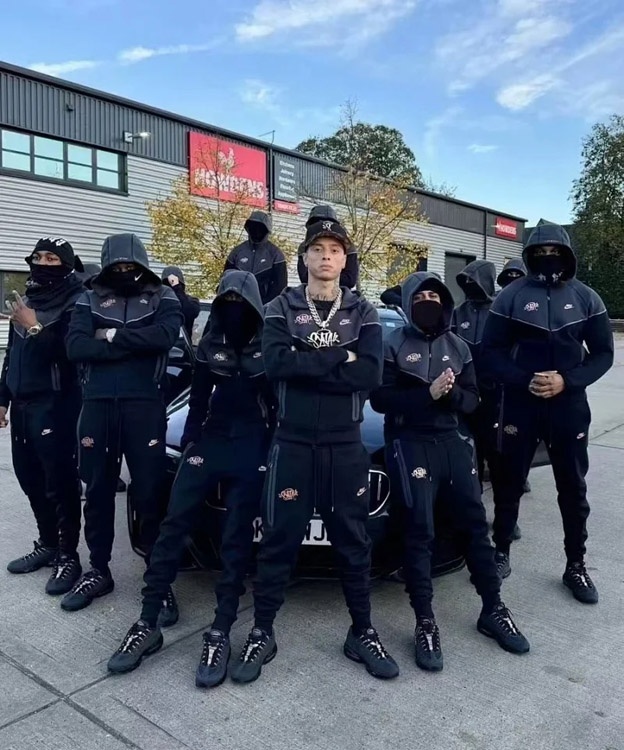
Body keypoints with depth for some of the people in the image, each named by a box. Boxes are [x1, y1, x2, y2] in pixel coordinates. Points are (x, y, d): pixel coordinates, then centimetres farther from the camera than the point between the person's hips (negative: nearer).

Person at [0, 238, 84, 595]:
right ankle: (47, 544, 26)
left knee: (61, 482, -4)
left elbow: (70, 352, -19)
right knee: (30, 477, 13)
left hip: (55, 404, -8)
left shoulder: (75, 303, -7)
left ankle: (69, 556, 5)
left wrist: (35, 328, -19)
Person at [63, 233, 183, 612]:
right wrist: (135, 345, -10)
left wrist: (113, 336, -7)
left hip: (145, 406, -3)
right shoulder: (91, 300, 14)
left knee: (150, 492, 0)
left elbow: (165, 336, -12)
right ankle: (99, 571, 27)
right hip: (97, 406, 3)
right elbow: (75, 347, -3)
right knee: (99, 490, 11)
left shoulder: (163, 298, 9)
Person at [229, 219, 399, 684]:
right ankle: (262, 635, 23)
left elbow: (371, 374, -12)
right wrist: (340, 358, -15)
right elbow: (276, 363, -16)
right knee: (279, 540, 7)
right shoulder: (282, 308, 3)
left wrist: (305, 367, -14)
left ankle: (363, 634, 28)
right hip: (292, 443, -1)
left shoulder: (363, 313, 5)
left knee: (354, 541, 11)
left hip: (346, 445, 1)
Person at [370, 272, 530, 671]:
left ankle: (493, 610, 22)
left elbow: (473, 399, 8)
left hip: (452, 441, 5)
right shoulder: (394, 345, -1)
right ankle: (426, 624, 4)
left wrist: (451, 393, -14)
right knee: (420, 533, -5)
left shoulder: (458, 346, 12)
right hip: (411, 445, -4)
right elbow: (380, 399, -10)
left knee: (475, 523, 7)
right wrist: (428, 393, -19)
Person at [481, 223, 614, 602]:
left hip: (569, 407, 1)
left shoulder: (586, 298, 2)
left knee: (573, 489, 9)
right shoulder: (511, 296, -2)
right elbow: (492, 351, -3)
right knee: (510, 483, 8)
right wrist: (525, 382, -18)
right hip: (520, 405, -1)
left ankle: (576, 566, 23)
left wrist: (567, 381, -14)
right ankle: (501, 553, 25)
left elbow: (603, 353, 2)